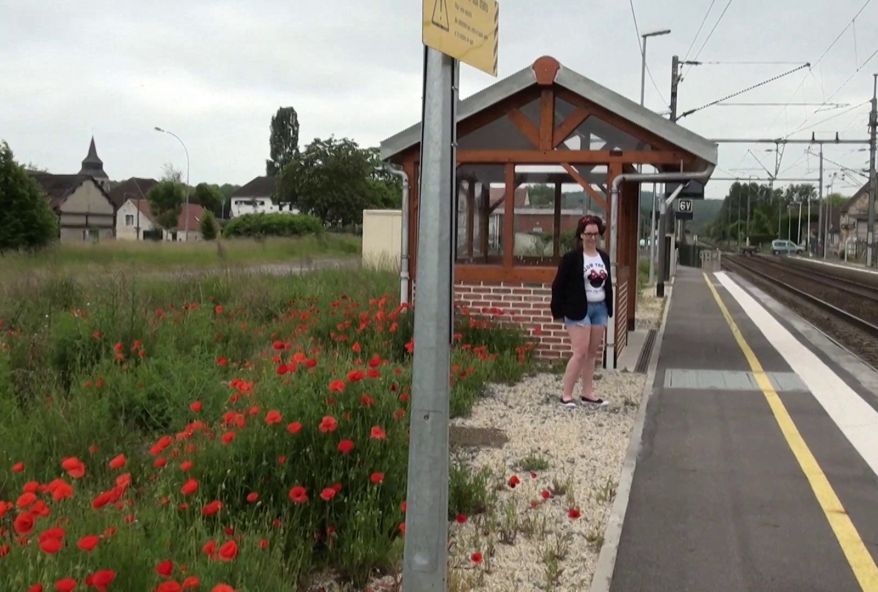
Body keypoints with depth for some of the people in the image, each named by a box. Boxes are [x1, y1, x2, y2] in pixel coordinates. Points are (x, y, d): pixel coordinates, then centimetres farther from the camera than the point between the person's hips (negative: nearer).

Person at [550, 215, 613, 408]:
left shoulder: (604, 257, 10)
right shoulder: (571, 257, -10)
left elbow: (608, 284, 16)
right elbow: (559, 285, -9)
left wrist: (609, 308, 12)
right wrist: (559, 311, -11)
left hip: (600, 308, 7)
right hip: (579, 310, -6)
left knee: (592, 353, 11)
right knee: (580, 353, -10)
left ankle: (588, 393, 19)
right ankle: (566, 394, -2)